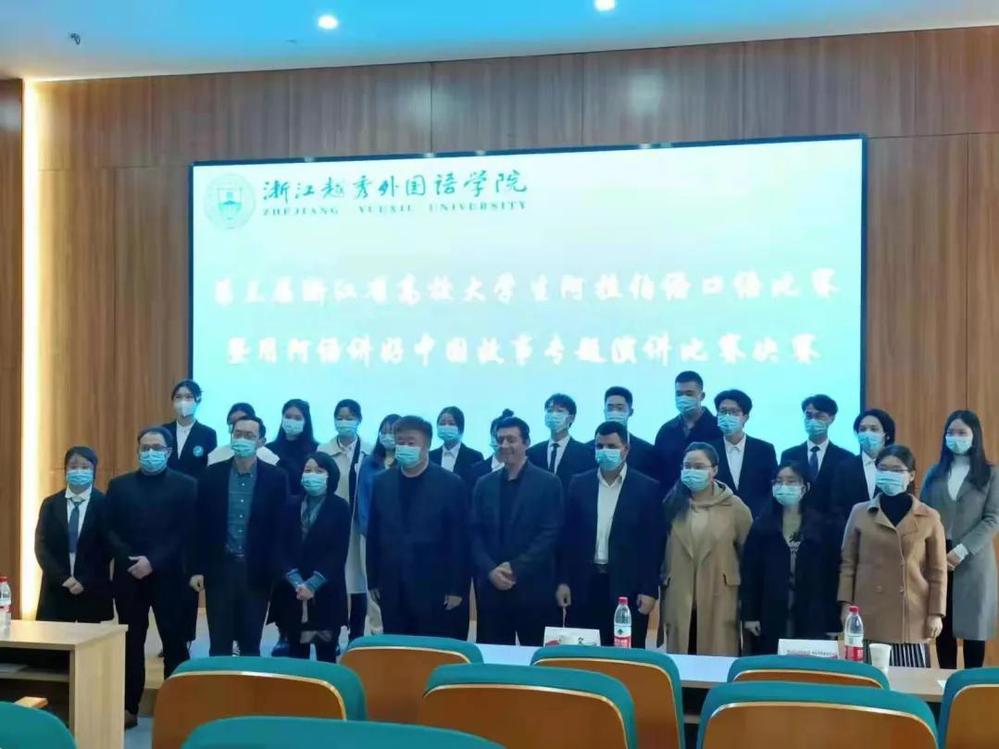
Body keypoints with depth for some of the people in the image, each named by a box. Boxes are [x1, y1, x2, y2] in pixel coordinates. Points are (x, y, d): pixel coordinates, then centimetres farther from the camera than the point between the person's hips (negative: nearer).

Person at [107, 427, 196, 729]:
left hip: (168, 576, -2)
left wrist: (153, 562, -15)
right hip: (128, 575, 3)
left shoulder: (186, 486, 1)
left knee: (174, 642, 2)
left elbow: (186, 533, -6)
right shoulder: (119, 485, 11)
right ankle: (129, 708, 16)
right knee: (131, 643, 8)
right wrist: (130, 560, -11)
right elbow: (110, 530, 5)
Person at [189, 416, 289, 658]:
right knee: (219, 643, 6)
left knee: (251, 643, 9)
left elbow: (282, 527, -1)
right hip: (220, 568, 1)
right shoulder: (212, 475, 1)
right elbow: (200, 525, 2)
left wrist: (277, 571, -5)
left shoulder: (276, 477, -2)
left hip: (257, 571, -1)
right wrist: (197, 569, -1)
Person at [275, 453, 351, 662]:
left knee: (326, 653, 2)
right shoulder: (291, 505, 8)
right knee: (296, 653, 6)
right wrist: (297, 582, -11)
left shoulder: (340, 507, 1)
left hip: (326, 593, -2)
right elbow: (282, 547, 2)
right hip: (293, 591, 2)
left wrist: (313, 584, -13)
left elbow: (339, 552, -5)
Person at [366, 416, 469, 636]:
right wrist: (373, 580, 8)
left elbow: (459, 540, -5)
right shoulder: (382, 483, 7)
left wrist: (457, 588, -7)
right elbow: (373, 534, 10)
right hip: (391, 589, 4)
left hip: (434, 589, -3)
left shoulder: (451, 484, -5)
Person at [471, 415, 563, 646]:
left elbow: (551, 534, -8)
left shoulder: (548, 483, -1)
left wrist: (515, 568, -14)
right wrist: (491, 570, -8)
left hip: (533, 587, -3)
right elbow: (475, 533, 7)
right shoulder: (484, 484, 11)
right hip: (491, 586, 3)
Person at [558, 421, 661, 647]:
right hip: (584, 585, 3)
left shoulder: (647, 488, -2)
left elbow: (652, 543, -3)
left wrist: (650, 590, -7)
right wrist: (563, 580, 3)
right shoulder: (579, 484, 6)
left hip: (627, 587, -2)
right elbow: (569, 536, 8)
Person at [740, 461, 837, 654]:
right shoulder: (761, 525, 3)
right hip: (770, 618, 0)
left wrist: (831, 620, -3)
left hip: (811, 619, 0)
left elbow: (831, 570, 2)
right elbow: (749, 571, 1)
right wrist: (749, 615, -5)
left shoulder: (820, 525, 3)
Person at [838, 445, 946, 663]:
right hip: (869, 616, 1)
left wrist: (936, 614, 1)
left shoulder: (929, 518, 3)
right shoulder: (859, 513, 5)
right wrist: (846, 605, 1)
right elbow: (848, 563, 7)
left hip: (911, 617, 0)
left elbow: (937, 570, 5)